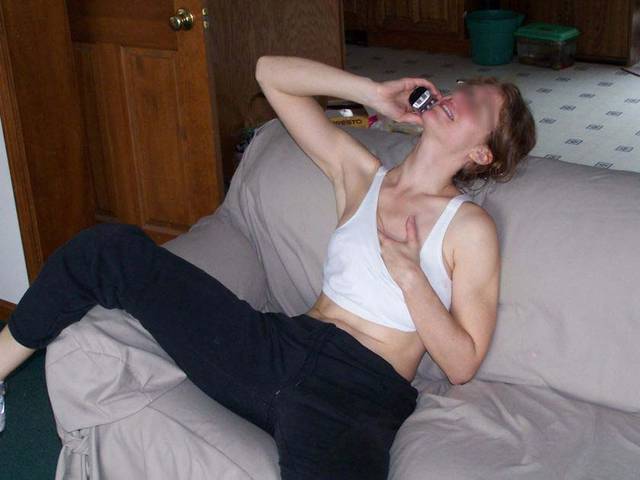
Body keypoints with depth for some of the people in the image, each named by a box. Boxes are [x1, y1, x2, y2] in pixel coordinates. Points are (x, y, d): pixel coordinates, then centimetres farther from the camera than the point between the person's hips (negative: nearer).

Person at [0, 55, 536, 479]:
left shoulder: (470, 227, 3)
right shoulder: (361, 173, 14)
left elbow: (462, 364, -2)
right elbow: (271, 72, 15)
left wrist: (409, 273, -11)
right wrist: (374, 92, 8)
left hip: (359, 390, -4)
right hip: (280, 346, 5)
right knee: (112, 248, -3)